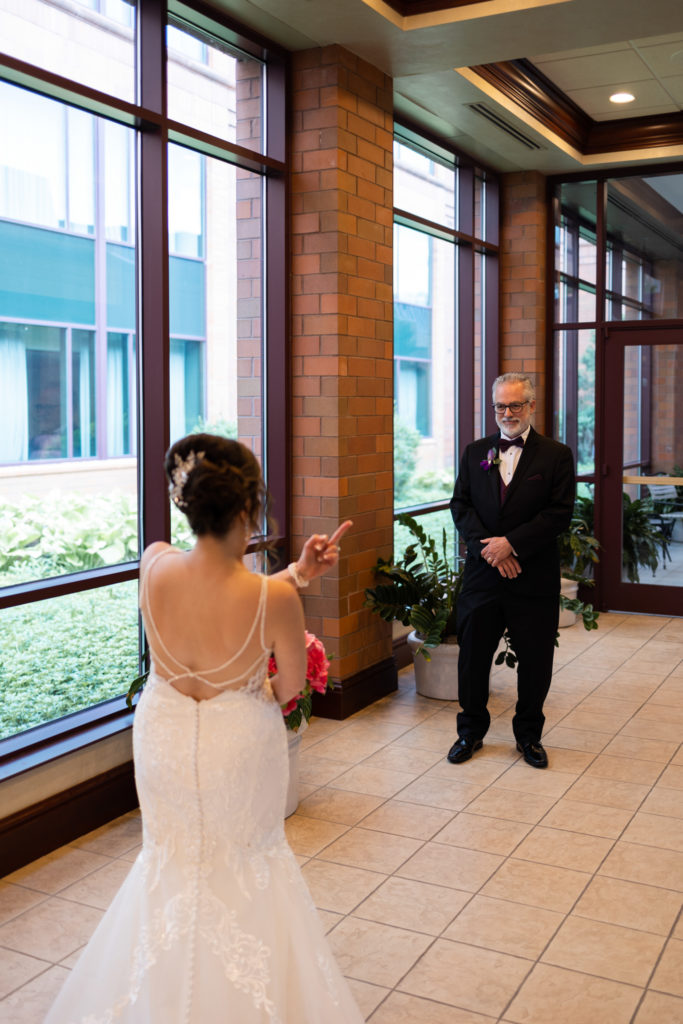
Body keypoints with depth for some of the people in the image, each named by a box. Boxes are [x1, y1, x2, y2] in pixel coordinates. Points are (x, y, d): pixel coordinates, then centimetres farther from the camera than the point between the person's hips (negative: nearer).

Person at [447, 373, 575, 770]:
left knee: (535, 661, 7)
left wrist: (512, 543, -16)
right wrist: (488, 546, -11)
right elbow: (460, 505, 4)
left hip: (535, 577, -2)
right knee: (473, 655, 9)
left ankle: (529, 735, 27)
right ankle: (471, 731, 27)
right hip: (482, 573, 2)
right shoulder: (475, 452, 9)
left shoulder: (556, 455, -1)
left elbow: (560, 513, -8)